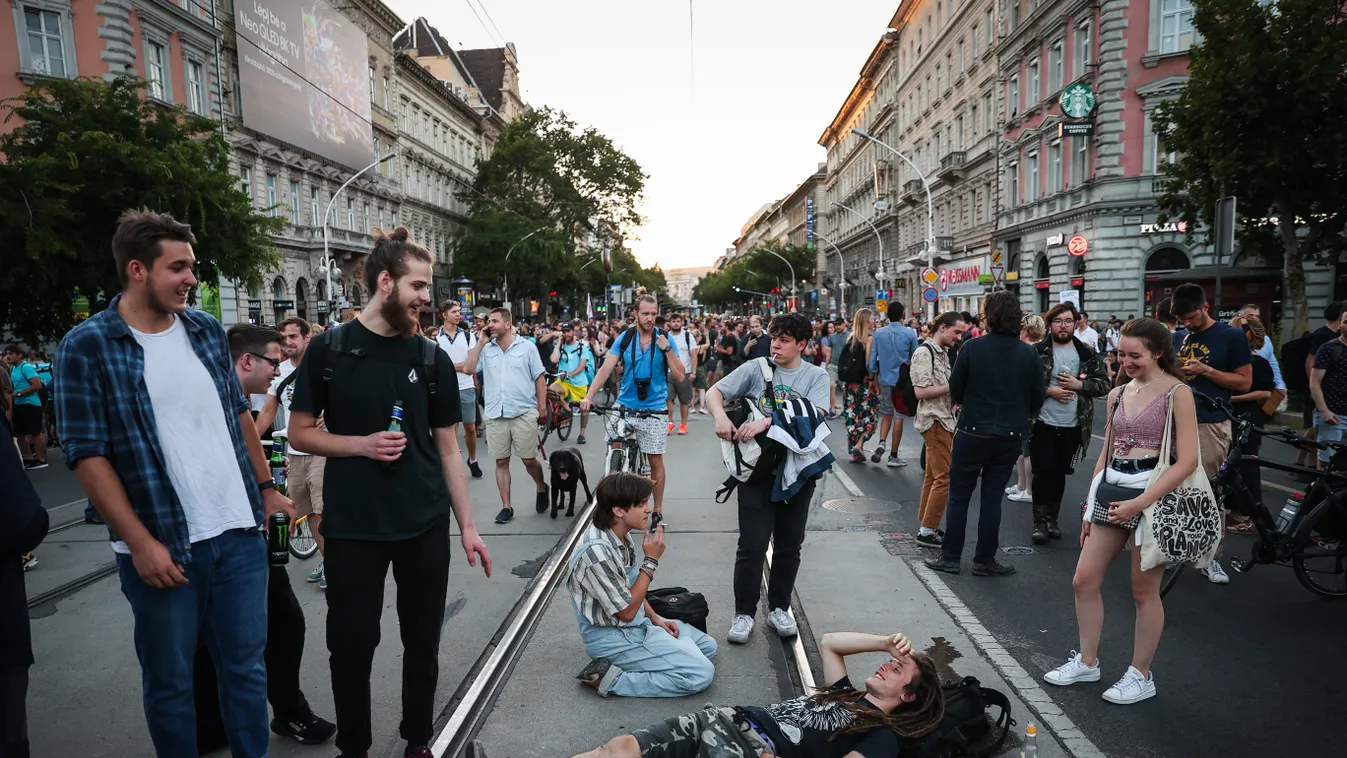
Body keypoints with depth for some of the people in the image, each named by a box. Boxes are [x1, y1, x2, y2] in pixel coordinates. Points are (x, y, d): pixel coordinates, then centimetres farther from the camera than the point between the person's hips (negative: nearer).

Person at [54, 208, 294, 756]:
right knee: (169, 681, 12)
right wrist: (141, 543, -14)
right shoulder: (87, 347, -8)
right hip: (163, 547, -4)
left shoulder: (206, 330, 6)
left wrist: (267, 489, 12)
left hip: (240, 533, 4)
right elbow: (87, 455, -10)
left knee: (247, 665, 14)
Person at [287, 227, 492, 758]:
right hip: (352, 526, -1)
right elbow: (300, 433, 1)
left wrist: (467, 526, 0)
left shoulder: (432, 359, 0)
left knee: (422, 641, 13)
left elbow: (448, 449, 3)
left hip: (426, 525, 2)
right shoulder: (329, 350, -4)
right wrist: (361, 444, -16)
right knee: (351, 645, 10)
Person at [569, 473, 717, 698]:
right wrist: (651, 560, -21)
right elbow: (626, 611, -22)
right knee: (701, 673, -15)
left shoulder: (620, 536, 0)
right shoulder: (597, 552, -30)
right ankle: (610, 679, -10)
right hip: (611, 637, -10)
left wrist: (655, 619, 5)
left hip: (638, 623, 10)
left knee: (708, 646, 14)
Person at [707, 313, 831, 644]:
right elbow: (713, 392, 0)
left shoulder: (816, 376, 0)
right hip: (758, 467, -1)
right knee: (753, 545, 0)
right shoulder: (756, 368, 0)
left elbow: (814, 417, -16)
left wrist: (766, 422, -27)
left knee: (789, 545, 13)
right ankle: (744, 613, 15)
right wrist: (720, 417, -21)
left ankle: (779, 608, 30)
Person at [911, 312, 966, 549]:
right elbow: (920, 391, -20)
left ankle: (927, 527, 20)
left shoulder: (944, 352, 16)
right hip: (934, 420, -10)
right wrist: (953, 386, -17)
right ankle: (927, 532, -4)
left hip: (945, 419, 10)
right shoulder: (924, 353, -13)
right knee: (944, 476, -10)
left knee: (933, 475, 13)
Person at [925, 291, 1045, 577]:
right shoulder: (1029, 353, -4)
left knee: (959, 496, 9)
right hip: (1010, 436, 2)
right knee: (992, 498, 11)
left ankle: (950, 557, 13)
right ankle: (985, 560, 16)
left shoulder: (972, 347, -12)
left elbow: (955, 391, -5)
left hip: (972, 432, -2)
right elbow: (1037, 399, 0)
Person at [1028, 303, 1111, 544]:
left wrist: (1079, 384, -12)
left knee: (1060, 474, 12)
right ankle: (1040, 522, 8)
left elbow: (1105, 385, 4)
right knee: (1043, 473, -1)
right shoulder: (1037, 351, -4)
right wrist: (1048, 391, -16)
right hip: (1043, 423, -2)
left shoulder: (1087, 354, 3)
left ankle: (1052, 519, 26)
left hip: (1072, 426, 3)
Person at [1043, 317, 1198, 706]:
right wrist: (1090, 507, 13)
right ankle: (1087, 662, 25)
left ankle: (1140, 676, 22)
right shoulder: (1117, 394, 11)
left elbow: (1187, 460, -15)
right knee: (1084, 580, 8)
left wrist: (1139, 502, -22)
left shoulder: (1177, 393, -8)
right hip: (1111, 491, 6)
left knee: (1144, 590, 5)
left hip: (1154, 494, -6)